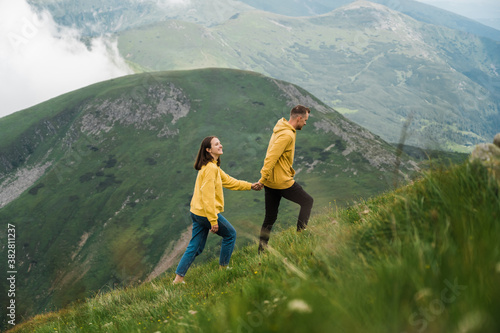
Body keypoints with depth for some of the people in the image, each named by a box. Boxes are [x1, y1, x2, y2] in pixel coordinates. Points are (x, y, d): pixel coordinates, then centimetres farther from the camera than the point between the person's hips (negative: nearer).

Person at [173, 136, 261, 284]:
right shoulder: (210, 168, -18)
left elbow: (228, 181, 24)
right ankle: (223, 268, 22)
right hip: (206, 212, -10)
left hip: (197, 212, 10)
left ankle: (178, 278, 11)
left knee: (195, 247, 12)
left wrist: (250, 186, 21)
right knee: (230, 234, 11)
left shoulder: (214, 167, 15)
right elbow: (208, 196, -23)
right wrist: (213, 220, -23)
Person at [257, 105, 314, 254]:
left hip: (270, 182, 10)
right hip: (282, 182, -10)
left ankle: (261, 250, 17)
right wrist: (263, 178, -24)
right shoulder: (287, 135, -18)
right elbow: (272, 157, -24)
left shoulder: (280, 130, 13)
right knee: (307, 201, 8)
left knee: (270, 218, 14)